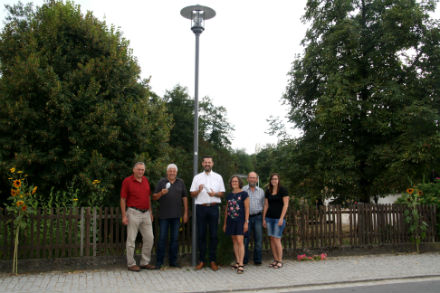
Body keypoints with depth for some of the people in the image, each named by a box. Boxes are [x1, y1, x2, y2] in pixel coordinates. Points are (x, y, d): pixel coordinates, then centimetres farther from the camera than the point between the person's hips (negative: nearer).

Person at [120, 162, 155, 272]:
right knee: (131, 240, 2)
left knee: (149, 238, 8)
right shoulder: (127, 181, -6)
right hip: (134, 213, -6)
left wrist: (150, 212, 16)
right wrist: (124, 216, -11)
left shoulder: (146, 180, 11)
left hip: (146, 213, 6)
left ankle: (145, 262, 20)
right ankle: (131, 264, 14)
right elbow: (123, 199, -7)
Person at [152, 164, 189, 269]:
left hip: (176, 215, 2)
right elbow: (154, 197, 3)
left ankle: (173, 261, 17)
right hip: (164, 215, -2)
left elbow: (184, 197, 11)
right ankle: (159, 261, 9)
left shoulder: (181, 182, 10)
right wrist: (161, 193, -18)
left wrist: (186, 213, 5)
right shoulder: (161, 182, 4)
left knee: (175, 238, 7)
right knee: (162, 238, 1)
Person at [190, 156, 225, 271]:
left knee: (213, 234, 1)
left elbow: (222, 193, 9)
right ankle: (201, 260, 12)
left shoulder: (218, 177, 11)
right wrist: (198, 190, -12)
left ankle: (213, 260, 9)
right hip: (201, 207, 1)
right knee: (201, 234, 3)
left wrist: (215, 194, -11)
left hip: (213, 207, 0)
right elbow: (192, 194, 8)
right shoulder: (197, 177, 12)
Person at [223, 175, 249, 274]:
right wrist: (225, 223, 15)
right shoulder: (229, 195, 12)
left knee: (240, 241, -11)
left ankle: (241, 265, -11)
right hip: (231, 221, 6)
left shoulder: (244, 194, -2)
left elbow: (247, 208, -5)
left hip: (240, 220, -5)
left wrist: (246, 222, -11)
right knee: (234, 241, 9)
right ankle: (237, 262, 17)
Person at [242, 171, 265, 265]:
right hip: (246, 217, -2)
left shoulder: (261, 191, 12)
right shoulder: (243, 190, 3)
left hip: (257, 217, 2)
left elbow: (264, 205, 15)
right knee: (245, 239, -1)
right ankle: (244, 260, 11)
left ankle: (257, 260, 12)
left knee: (258, 239, 1)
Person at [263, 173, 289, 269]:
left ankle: (280, 261, 5)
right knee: (272, 239, 6)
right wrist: (263, 219, 7)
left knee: (277, 239, -6)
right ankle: (275, 260, 15)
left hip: (278, 218, -5)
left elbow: (286, 205, -9)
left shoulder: (283, 190, -6)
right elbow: (266, 205, 11)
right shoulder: (267, 191, 8)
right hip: (269, 218, 5)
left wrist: (281, 218, -15)